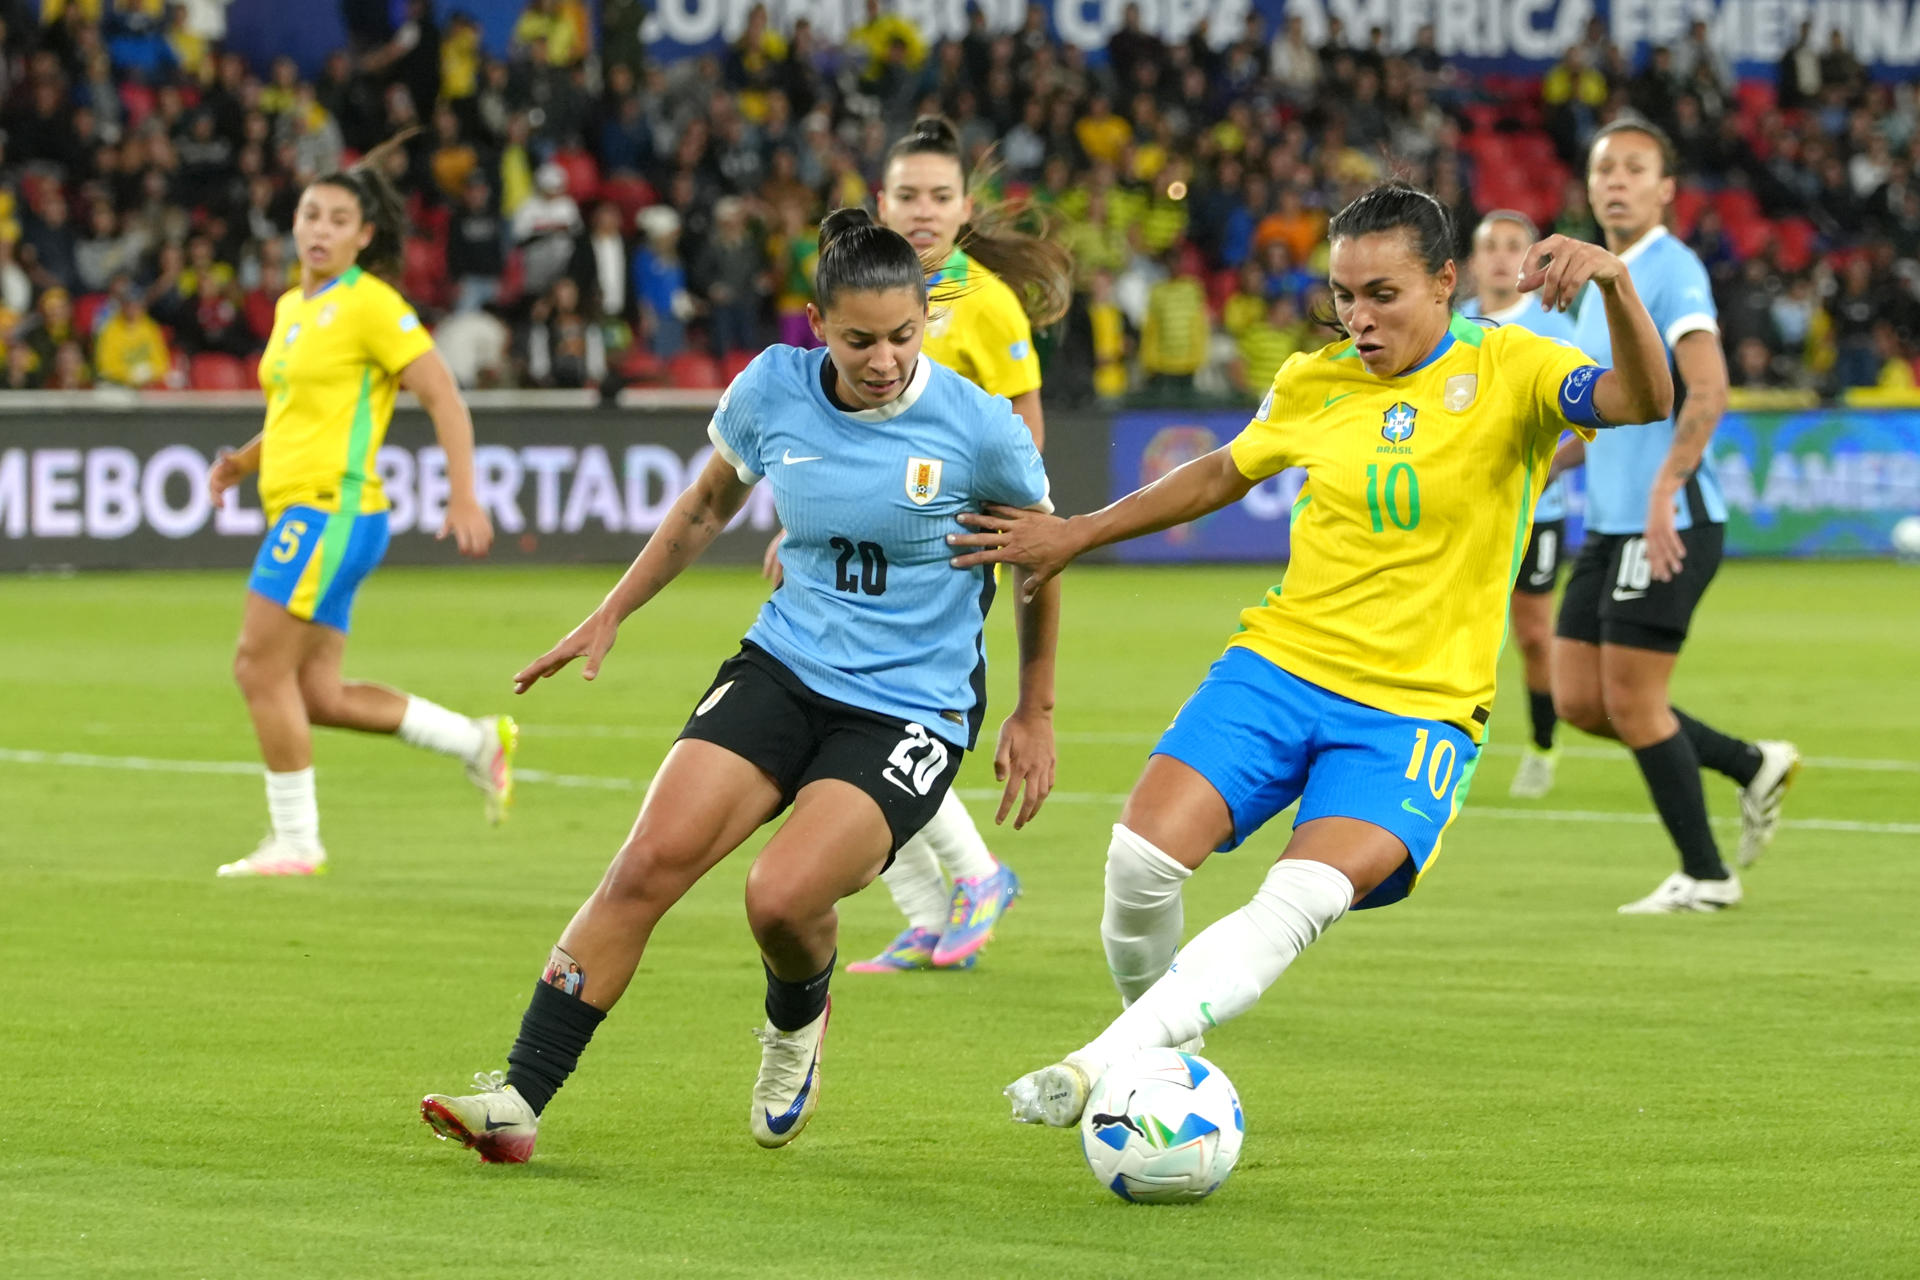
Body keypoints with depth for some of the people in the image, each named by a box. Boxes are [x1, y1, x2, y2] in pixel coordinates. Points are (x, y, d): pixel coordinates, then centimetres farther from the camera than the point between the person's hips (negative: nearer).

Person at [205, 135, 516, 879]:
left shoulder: (370, 303, -9)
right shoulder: (292, 307, 17)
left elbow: (444, 399, -11)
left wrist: (464, 497, -18)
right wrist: (244, 460, 12)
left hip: (333, 507, -9)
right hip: (298, 509, 9)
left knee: (261, 666, -11)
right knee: (316, 696, 7)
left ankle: (295, 842, -3)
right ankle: (479, 742, 18)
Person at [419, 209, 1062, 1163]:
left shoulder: (976, 426, -12)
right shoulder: (773, 390, -4)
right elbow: (709, 503, 17)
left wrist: (1034, 714, 11)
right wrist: (610, 614, 18)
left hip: (912, 712, -3)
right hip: (783, 666, 3)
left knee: (783, 895, -25)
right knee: (652, 859, -17)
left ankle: (797, 1021, 13)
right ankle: (520, 1098, -15)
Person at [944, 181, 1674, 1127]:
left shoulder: (1508, 372, -7)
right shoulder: (1313, 383, 6)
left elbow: (1644, 402, -24)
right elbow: (1223, 475, 24)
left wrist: (1615, 285, -43)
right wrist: (1074, 536, 23)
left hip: (1419, 711, -3)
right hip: (1280, 663, 4)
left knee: (1302, 902, -25)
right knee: (1141, 861, -14)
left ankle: (1100, 1065, -22)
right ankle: (1154, 1050, 12)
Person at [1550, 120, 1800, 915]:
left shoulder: (1672, 272, -12)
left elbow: (1708, 391, -24)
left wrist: (1666, 489, -33)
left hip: (1668, 525, -9)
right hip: (1611, 523, 9)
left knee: (1631, 701, -6)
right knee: (1578, 699, 7)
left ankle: (1704, 876, 7)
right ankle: (1752, 766, 21)